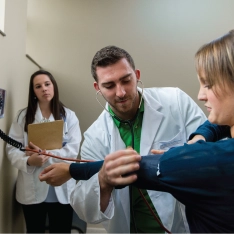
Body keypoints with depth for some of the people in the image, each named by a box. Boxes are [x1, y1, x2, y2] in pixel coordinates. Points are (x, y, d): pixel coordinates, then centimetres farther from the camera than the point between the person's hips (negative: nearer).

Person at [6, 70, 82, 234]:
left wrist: (46, 154, -20)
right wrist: (28, 161, -22)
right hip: (32, 190, 1)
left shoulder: (69, 116, 0)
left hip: (61, 189, 0)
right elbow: (12, 149, -3)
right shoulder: (23, 116, 3)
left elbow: (73, 150, -8)